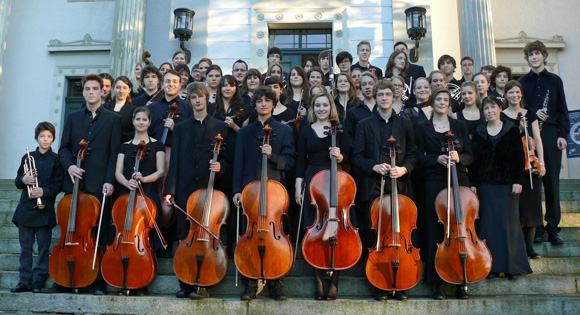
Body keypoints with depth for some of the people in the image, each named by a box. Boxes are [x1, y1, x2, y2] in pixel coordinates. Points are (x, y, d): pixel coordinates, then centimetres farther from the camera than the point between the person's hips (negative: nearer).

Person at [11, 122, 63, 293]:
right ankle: (24, 281, 13)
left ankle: (38, 281, 8)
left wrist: (44, 191, -18)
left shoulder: (56, 160, 3)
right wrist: (23, 180, -8)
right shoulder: (27, 157, 12)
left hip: (45, 209, -3)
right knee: (25, 247, 6)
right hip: (26, 208, 3)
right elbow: (17, 181, 14)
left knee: (43, 247, 0)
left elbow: (59, 185, -2)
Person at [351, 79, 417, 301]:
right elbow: (357, 157, 4)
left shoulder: (405, 124, 13)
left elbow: (412, 154, 10)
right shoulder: (364, 125, 10)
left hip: (399, 187, 1)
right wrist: (374, 166, -12)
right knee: (374, 237, 2)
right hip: (373, 187, 0)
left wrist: (404, 169, -9)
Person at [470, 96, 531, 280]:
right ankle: (493, 266, 10)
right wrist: (473, 183, 0)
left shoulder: (512, 130, 4)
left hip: (507, 183, -1)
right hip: (485, 184, 2)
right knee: (488, 224, 2)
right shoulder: (479, 133, 9)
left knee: (509, 222, -1)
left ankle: (511, 266, 9)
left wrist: (518, 181, -7)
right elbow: (474, 159, 7)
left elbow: (519, 156, 1)